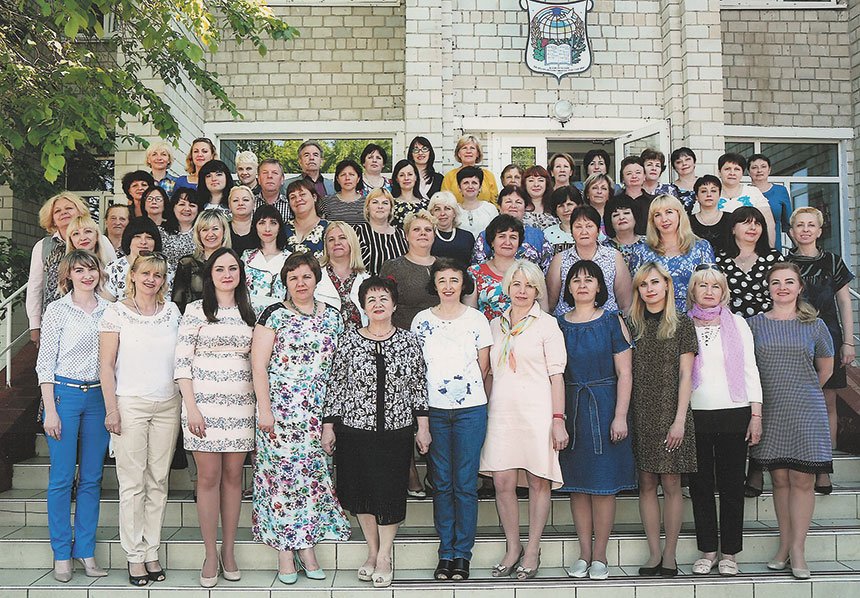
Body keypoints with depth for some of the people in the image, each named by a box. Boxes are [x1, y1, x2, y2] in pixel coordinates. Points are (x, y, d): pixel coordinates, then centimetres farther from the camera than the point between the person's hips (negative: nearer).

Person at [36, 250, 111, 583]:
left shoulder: (108, 309, 8)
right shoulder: (57, 310, -2)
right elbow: (45, 362, -3)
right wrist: (50, 409, -9)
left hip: (98, 397, 3)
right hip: (64, 394, -3)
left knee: (92, 478, 7)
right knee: (62, 478, 0)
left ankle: (86, 551, 16)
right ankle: (62, 554, 12)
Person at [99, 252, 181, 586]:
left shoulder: (171, 312, 11)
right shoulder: (116, 312, 0)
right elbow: (106, 365, -2)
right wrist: (111, 409, -9)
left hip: (167, 405, 4)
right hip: (130, 404, -3)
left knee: (158, 482, 6)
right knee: (132, 483, -2)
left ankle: (152, 553, 13)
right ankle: (134, 557, 7)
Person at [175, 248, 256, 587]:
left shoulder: (248, 313, 12)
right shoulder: (196, 310, 1)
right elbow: (182, 362, -3)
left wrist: (260, 405, 8)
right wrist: (191, 407, -11)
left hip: (240, 405, 3)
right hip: (204, 404, -3)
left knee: (233, 476, 6)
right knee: (208, 477, -1)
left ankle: (228, 551, 16)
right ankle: (211, 555, 9)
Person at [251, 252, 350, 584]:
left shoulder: (331, 316, 10)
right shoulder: (274, 314, 0)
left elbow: (339, 364, 13)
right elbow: (258, 365, -4)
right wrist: (264, 408, -11)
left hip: (318, 413, 3)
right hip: (280, 409, -3)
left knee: (313, 473, 4)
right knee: (281, 472, -2)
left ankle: (307, 546, 15)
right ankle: (284, 551, 7)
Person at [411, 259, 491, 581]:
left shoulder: (477, 319, 2)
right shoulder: (422, 320, 6)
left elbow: (483, 367, 7)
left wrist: (466, 390, 5)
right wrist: (422, 405, 4)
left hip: (470, 409, -1)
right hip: (434, 409, 1)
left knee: (465, 483, 0)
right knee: (442, 483, 6)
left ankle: (462, 554, 10)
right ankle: (446, 552, 15)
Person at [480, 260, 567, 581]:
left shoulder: (546, 324, 2)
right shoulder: (495, 325, 14)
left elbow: (556, 374, -2)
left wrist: (558, 419, -9)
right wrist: (483, 412, 12)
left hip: (537, 411, -3)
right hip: (502, 412, 3)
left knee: (538, 482, 2)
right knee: (503, 482, -1)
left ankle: (532, 550, 14)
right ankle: (512, 548, 14)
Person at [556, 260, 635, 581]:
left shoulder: (612, 322, 0)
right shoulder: (559, 325, 7)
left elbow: (624, 373, -3)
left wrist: (620, 416, -11)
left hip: (604, 408, -2)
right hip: (570, 409, 3)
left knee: (603, 484, 0)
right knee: (577, 484, 5)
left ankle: (600, 556, 10)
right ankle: (584, 554, 15)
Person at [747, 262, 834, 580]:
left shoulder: (814, 325, 5)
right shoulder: (755, 324, 5)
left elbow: (825, 369, 17)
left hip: (805, 411, -1)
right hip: (770, 411, 1)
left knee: (802, 479, -2)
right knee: (780, 479, 5)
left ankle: (798, 548, 5)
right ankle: (784, 544, 14)